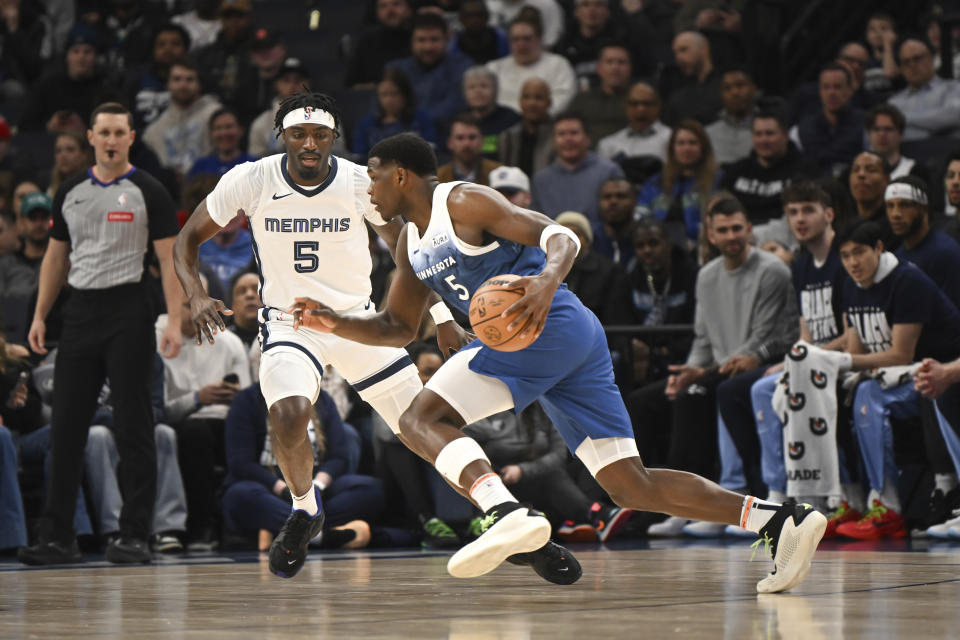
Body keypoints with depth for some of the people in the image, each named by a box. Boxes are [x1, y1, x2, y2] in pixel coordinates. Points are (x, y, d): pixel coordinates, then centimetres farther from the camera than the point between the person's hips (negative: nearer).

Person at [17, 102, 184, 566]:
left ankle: (134, 536, 1)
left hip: (128, 311, -5)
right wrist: (39, 314, 10)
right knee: (65, 427, 3)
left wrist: (174, 322, -14)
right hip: (80, 312, 5)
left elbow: (169, 259, -6)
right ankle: (58, 539, 8)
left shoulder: (148, 192, -2)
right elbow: (56, 257, 18)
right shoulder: (70, 193, 12)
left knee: (134, 427, -3)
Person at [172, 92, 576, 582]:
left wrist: (442, 318, 3)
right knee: (289, 417, -30)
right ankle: (305, 512, 0)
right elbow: (188, 238, 0)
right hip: (289, 322, -1)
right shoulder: (251, 182, -12)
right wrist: (196, 297, -19)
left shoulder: (360, 183, -11)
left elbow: (402, 247, 7)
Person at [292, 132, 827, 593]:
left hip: (554, 324, -9)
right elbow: (399, 327, 33)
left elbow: (562, 237, -11)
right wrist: (334, 323, 17)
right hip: (578, 344, 9)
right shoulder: (412, 245, 25)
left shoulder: (464, 202, -3)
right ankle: (781, 520, -7)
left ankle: (509, 514, -39)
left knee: (422, 419, -15)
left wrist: (547, 280, -32)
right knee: (633, 488, 2)